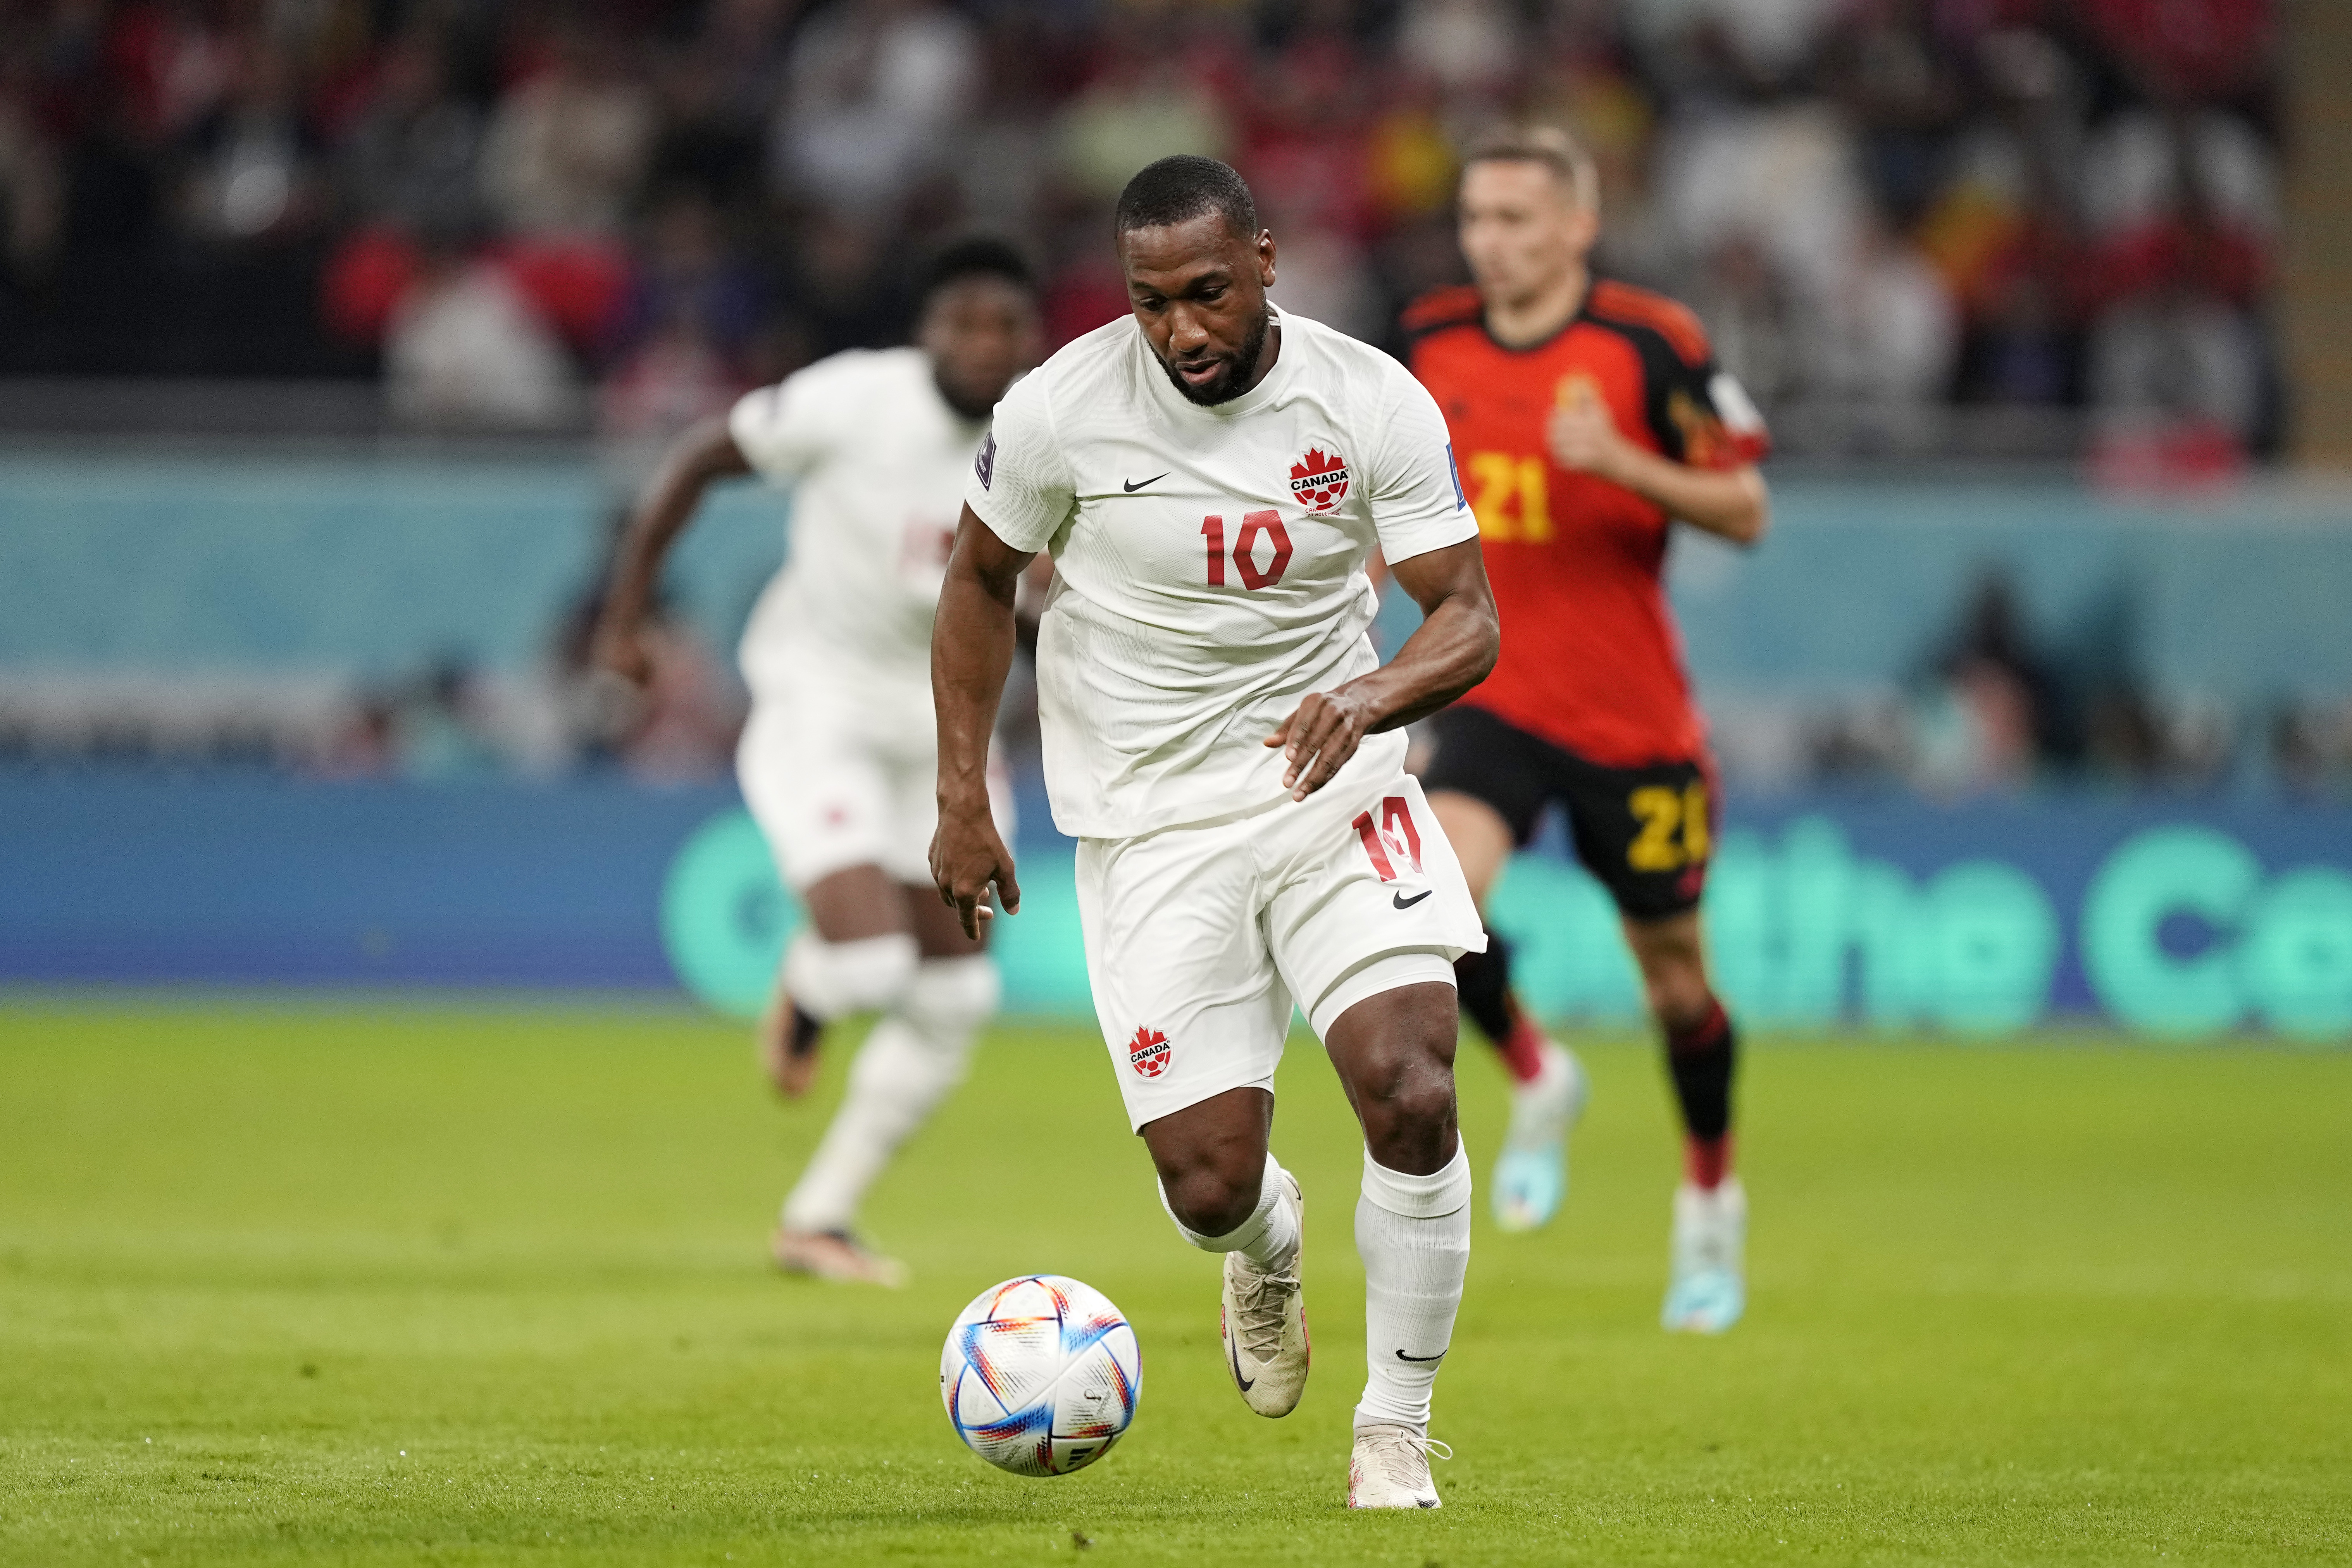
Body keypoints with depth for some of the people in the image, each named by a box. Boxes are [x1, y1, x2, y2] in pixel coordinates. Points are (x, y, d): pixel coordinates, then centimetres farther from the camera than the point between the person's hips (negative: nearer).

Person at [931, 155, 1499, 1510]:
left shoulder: (1374, 403, -9)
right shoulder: (1062, 409, -9)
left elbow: (1471, 620, -9)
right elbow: (982, 580, 8)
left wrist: (1372, 698, -31)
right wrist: (964, 801, 5)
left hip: (1333, 782, 0)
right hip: (1152, 824, 0)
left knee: (1413, 1096, -20)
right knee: (1209, 1186, -8)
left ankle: (1397, 1430, 0)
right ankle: (1268, 1241, 33)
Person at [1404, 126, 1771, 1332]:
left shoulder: (1649, 346, -10)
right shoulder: (1431, 345, 2)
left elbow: (1746, 511, -9)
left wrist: (1622, 462, -24)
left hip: (1632, 715, -2)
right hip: (1494, 699, 2)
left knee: (1672, 970, 8)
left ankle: (1711, 1199, 33)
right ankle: (1536, 1083, 4)